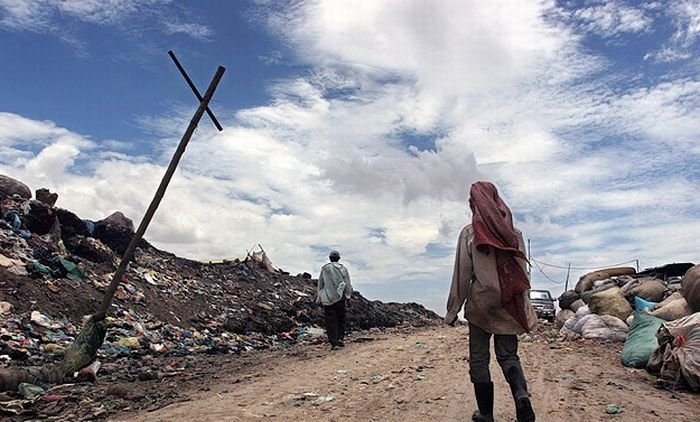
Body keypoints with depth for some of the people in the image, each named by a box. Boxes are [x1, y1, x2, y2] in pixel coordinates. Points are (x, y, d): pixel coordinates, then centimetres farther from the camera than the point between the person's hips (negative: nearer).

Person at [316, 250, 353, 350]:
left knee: (330, 321, 1)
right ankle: (340, 338, 1)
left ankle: (334, 343, -5)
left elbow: (320, 284, 6)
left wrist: (320, 298, 15)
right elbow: (348, 284, 3)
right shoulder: (343, 268, 3)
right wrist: (348, 295, 12)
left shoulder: (324, 269, 2)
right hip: (340, 297, 0)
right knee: (341, 319, 15)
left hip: (327, 298, 0)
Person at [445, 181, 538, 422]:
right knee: (508, 355, 14)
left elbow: (461, 275, -8)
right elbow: (522, 272, 7)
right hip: (509, 305, 3)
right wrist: (523, 307, 17)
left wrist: (452, 311, -1)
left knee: (479, 359, 9)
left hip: (481, 304, -3)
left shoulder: (469, 233, -9)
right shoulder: (514, 232, 2)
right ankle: (521, 393, -12)